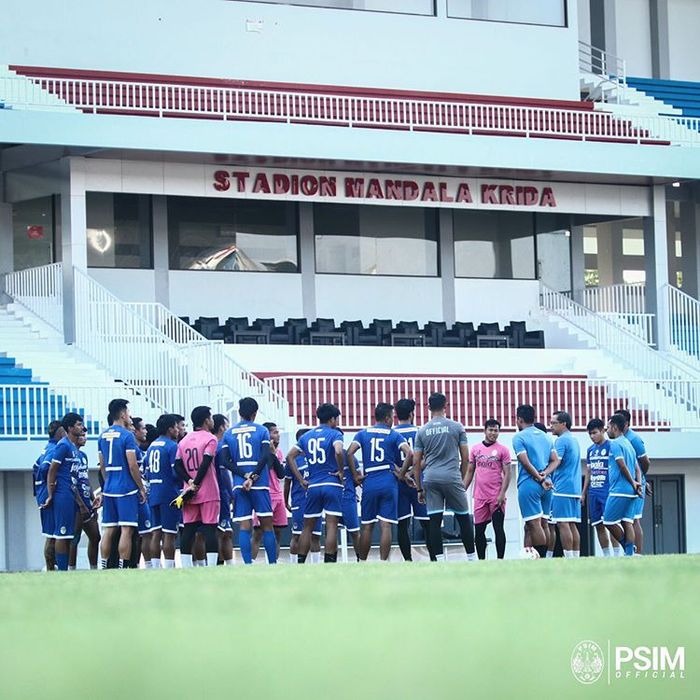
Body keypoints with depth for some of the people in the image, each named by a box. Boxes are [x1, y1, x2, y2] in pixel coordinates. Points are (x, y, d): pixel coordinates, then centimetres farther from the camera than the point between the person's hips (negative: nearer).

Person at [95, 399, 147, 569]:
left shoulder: (103, 436, 11)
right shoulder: (127, 435, -10)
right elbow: (132, 466, -13)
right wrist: (142, 488, -5)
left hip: (109, 489, 7)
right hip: (127, 490, -7)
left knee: (108, 530, 9)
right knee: (127, 530, -5)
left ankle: (103, 567, 10)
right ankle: (122, 568, -9)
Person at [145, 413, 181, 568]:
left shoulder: (151, 447, 14)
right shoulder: (172, 446, -10)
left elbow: (147, 473, 15)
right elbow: (176, 472, -17)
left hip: (154, 495, 7)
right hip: (170, 494, -7)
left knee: (156, 533, 9)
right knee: (169, 534, -6)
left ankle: (155, 567, 8)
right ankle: (169, 568, -7)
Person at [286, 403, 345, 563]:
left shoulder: (306, 436, 13)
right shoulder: (334, 434, -4)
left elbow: (290, 457, 10)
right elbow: (339, 452, -24)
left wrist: (301, 480, 10)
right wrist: (341, 471, -9)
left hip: (313, 486, 5)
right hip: (332, 485, -5)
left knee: (308, 527, 12)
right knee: (331, 526, -5)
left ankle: (300, 564, 12)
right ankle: (329, 566, -10)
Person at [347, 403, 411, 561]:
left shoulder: (363, 434, 9)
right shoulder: (394, 435, 2)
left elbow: (349, 453, -5)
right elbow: (409, 454, -11)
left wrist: (355, 475, 2)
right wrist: (401, 473, 0)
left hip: (369, 484, 2)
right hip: (389, 483, -2)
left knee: (367, 526, 10)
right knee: (386, 526, -4)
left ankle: (362, 562, 17)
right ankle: (383, 562, -9)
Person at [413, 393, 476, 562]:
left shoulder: (422, 431, 8)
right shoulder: (457, 427, 3)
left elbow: (416, 462, 7)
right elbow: (465, 458, 3)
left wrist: (419, 489, 13)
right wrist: (462, 478, 16)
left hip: (430, 479, 2)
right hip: (452, 477, -2)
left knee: (434, 521, 0)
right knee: (463, 518, 9)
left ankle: (439, 560, -6)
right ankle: (471, 558, 10)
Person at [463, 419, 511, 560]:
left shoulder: (502, 450, -1)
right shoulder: (475, 449, 10)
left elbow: (507, 473, -4)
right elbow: (470, 472, 15)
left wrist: (502, 494, -14)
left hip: (496, 496, -4)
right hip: (480, 496, 4)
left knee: (498, 529, -3)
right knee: (479, 529, 5)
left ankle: (500, 560, 1)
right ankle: (481, 560, 14)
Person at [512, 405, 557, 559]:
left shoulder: (519, 437, -5)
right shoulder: (545, 436, 16)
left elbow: (526, 462, -14)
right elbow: (555, 460, 12)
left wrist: (540, 479, -8)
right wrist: (545, 475, -1)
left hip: (529, 483, -7)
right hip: (545, 486, 7)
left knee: (534, 524, -8)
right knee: (542, 524, 10)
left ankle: (542, 558, -12)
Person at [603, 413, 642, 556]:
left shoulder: (615, 444, -8)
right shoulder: (628, 444, 20)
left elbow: (623, 466, -16)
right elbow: (637, 469, 17)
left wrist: (633, 483, -8)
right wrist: (638, 483, 4)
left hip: (619, 491, -9)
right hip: (630, 492, 9)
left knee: (609, 521, -2)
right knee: (627, 522, 4)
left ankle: (627, 549, -3)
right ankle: (630, 553, -5)